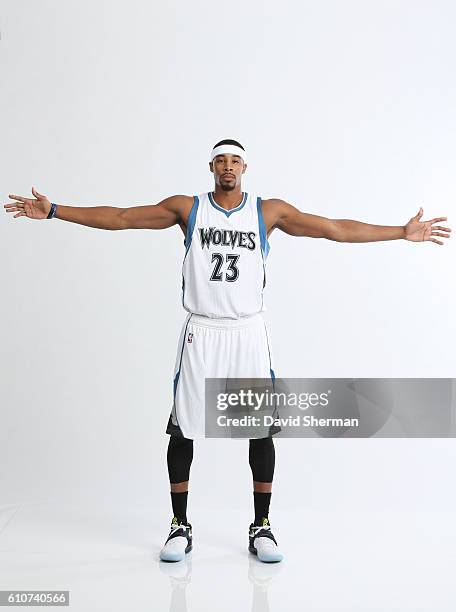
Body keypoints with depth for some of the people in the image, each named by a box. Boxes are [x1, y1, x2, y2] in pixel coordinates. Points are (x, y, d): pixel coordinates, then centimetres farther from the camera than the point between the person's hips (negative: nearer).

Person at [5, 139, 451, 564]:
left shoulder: (269, 211, 3)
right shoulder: (187, 207, 3)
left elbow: (336, 228, 2)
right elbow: (118, 217, 2)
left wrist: (402, 232, -1)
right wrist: (53, 211, -2)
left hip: (248, 333, 1)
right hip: (200, 333, 0)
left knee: (262, 429, 3)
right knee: (182, 429, 4)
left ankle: (261, 528, 20)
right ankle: (180, 527, 21)